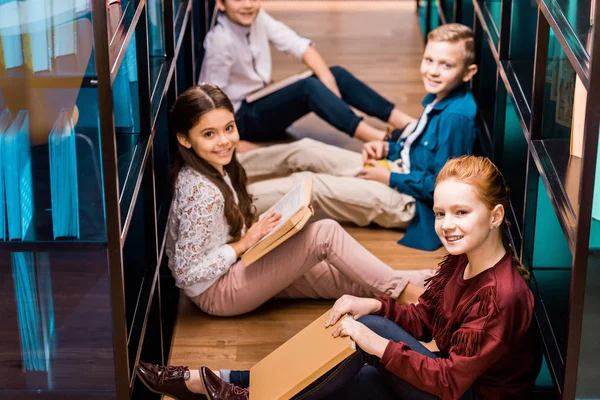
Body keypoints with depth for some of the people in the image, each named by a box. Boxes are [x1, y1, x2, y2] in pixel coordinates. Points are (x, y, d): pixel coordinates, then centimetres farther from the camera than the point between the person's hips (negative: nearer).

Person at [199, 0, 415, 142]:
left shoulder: (258, 18, -5)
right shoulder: (221, 41, -25)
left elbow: (298, 45, -5)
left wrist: (326, 78, -19)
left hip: (263, 102, 8)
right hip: (241, 118, -8)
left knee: (337, 74, -4)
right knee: (308, 87, -30)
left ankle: (408, 124, -12)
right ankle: (383, 140, -36)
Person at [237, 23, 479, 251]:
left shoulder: (456, 117, -28)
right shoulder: (439, 98, 1)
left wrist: (389, 178, -16)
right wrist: (388, 148, 1)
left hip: (411, 202, -9)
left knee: (308, 185, -13)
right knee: (304, 150, 8)